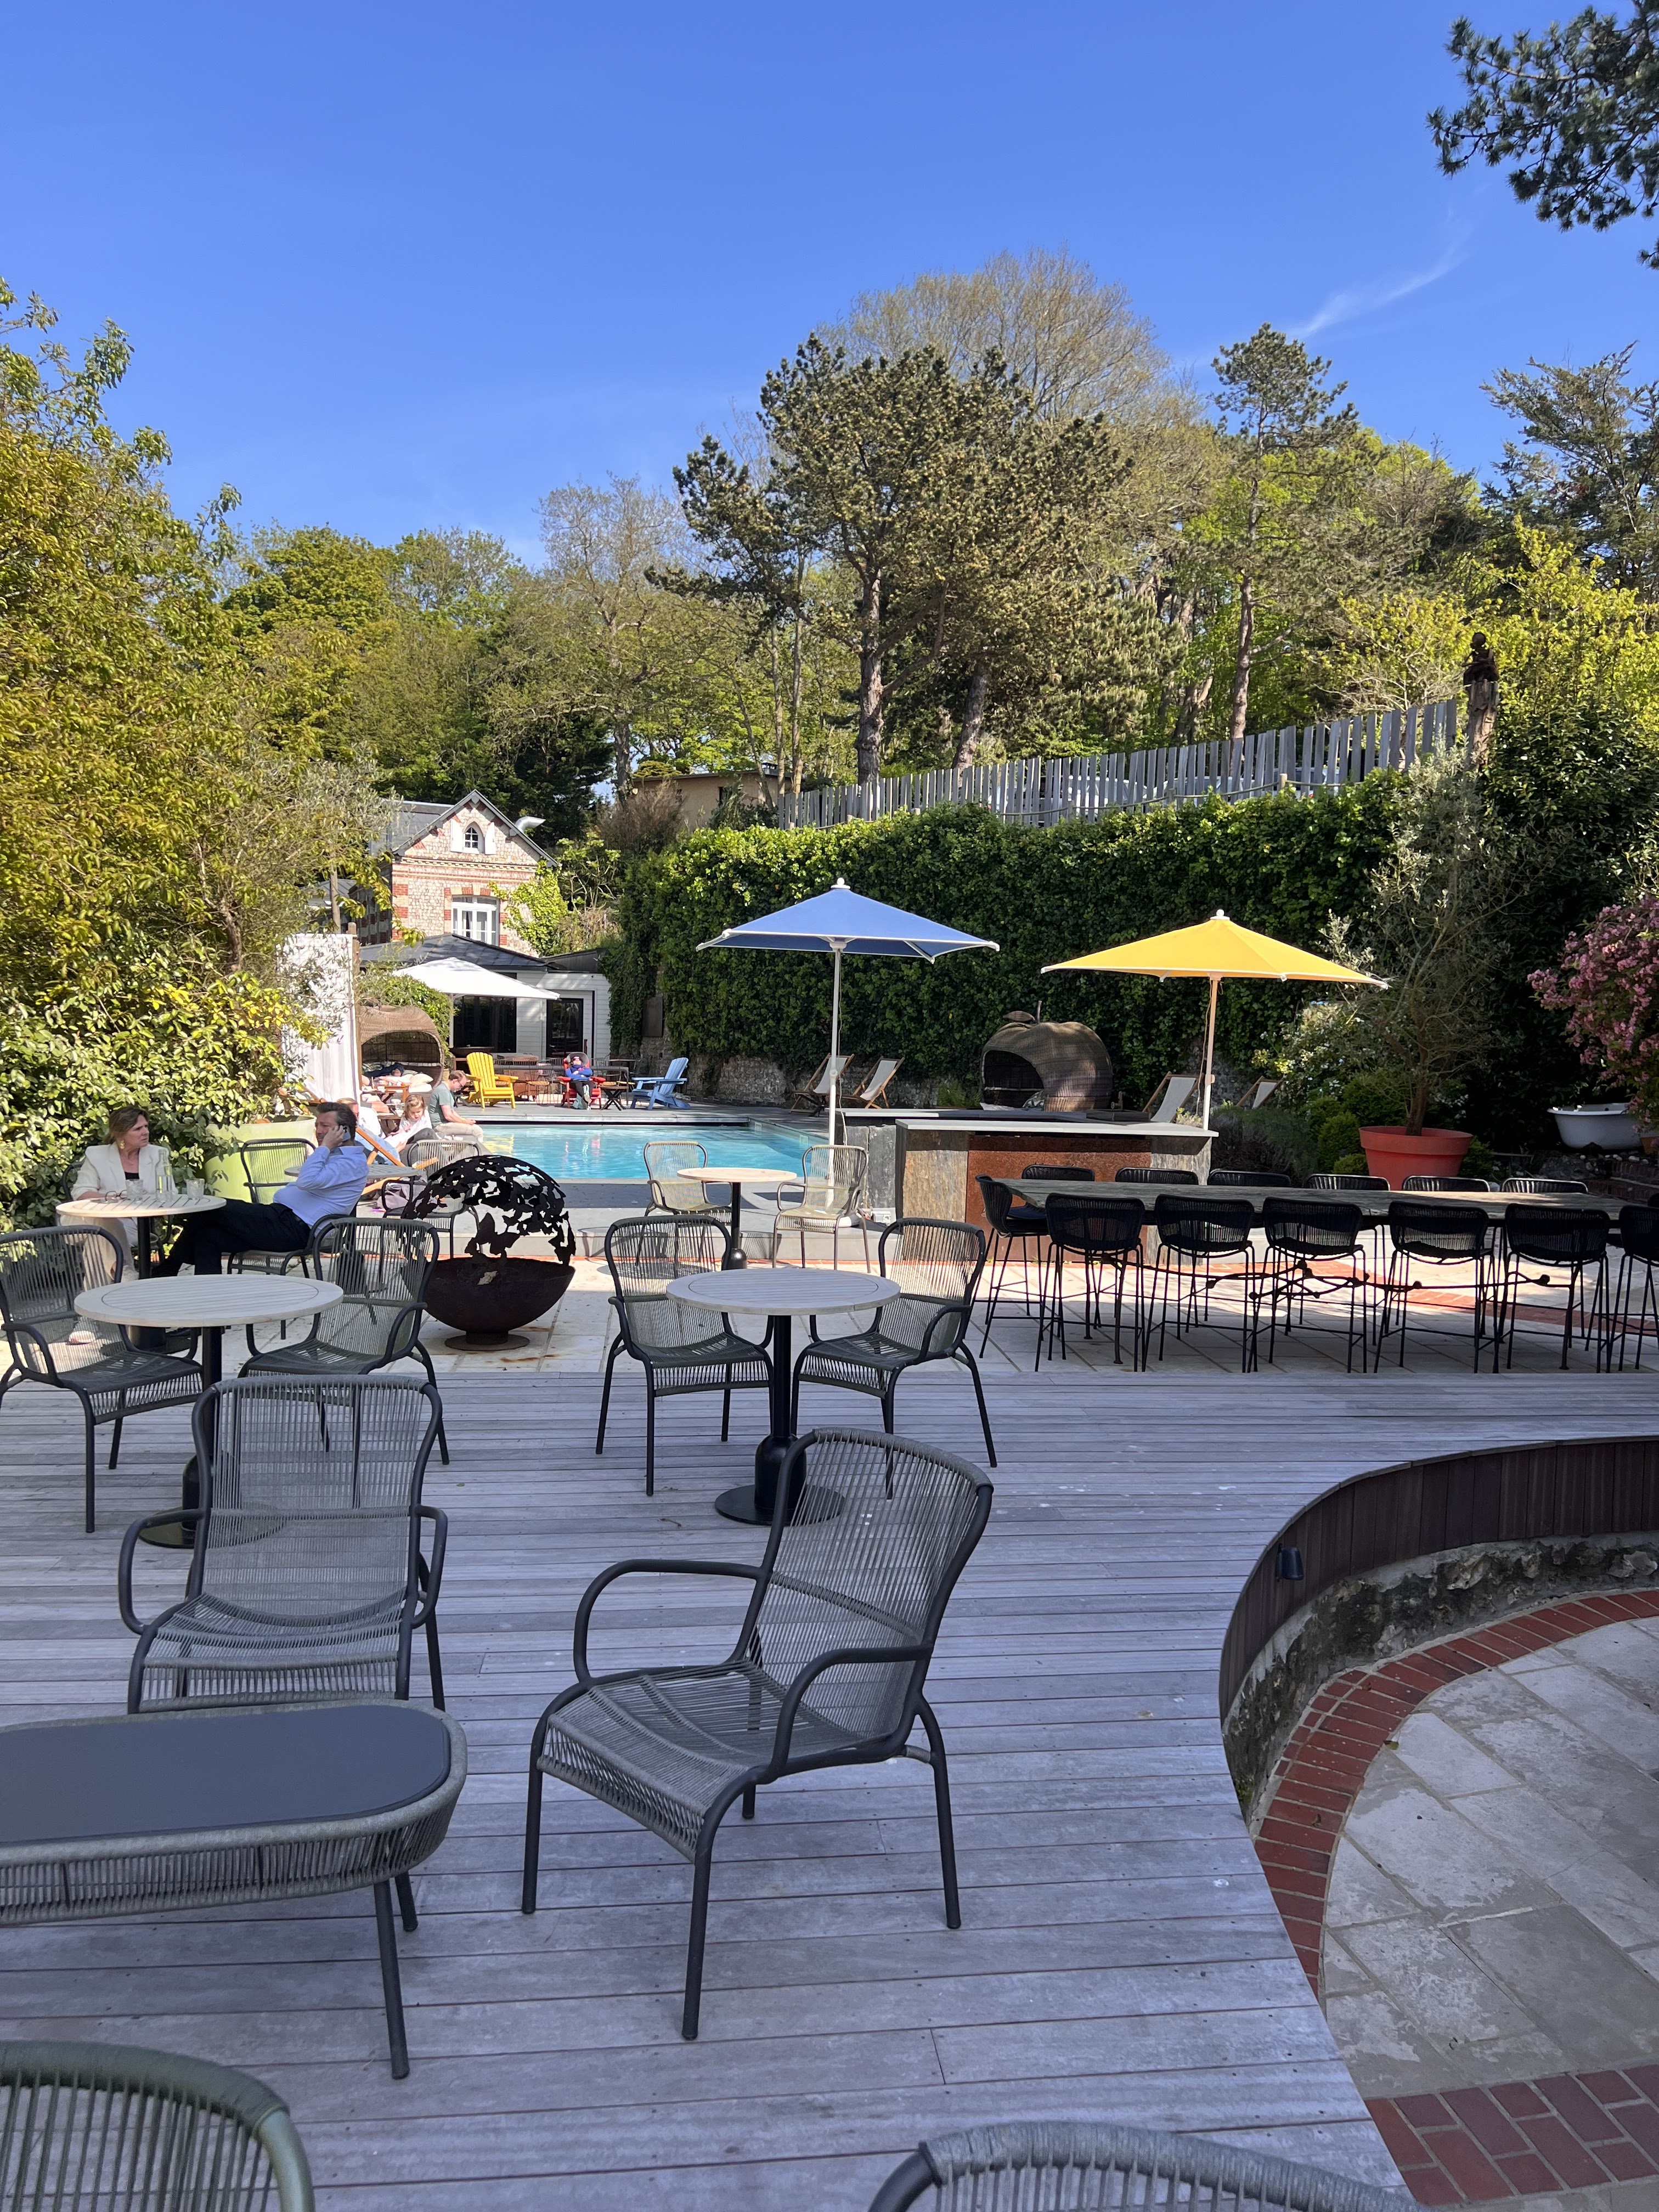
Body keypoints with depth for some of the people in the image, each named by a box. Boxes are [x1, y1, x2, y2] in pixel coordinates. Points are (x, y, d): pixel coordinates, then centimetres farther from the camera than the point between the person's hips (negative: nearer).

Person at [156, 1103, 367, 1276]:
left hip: (293, 1228, -11)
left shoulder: (354, 1162, -9)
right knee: (208, 1236, -4)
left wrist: (325, 1147, -14)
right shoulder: (331, 1154, 24)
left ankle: (167, 1270, 8)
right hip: (282, 1216, 11)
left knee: (211, 1209, -9)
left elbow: (308, 1182, -22)